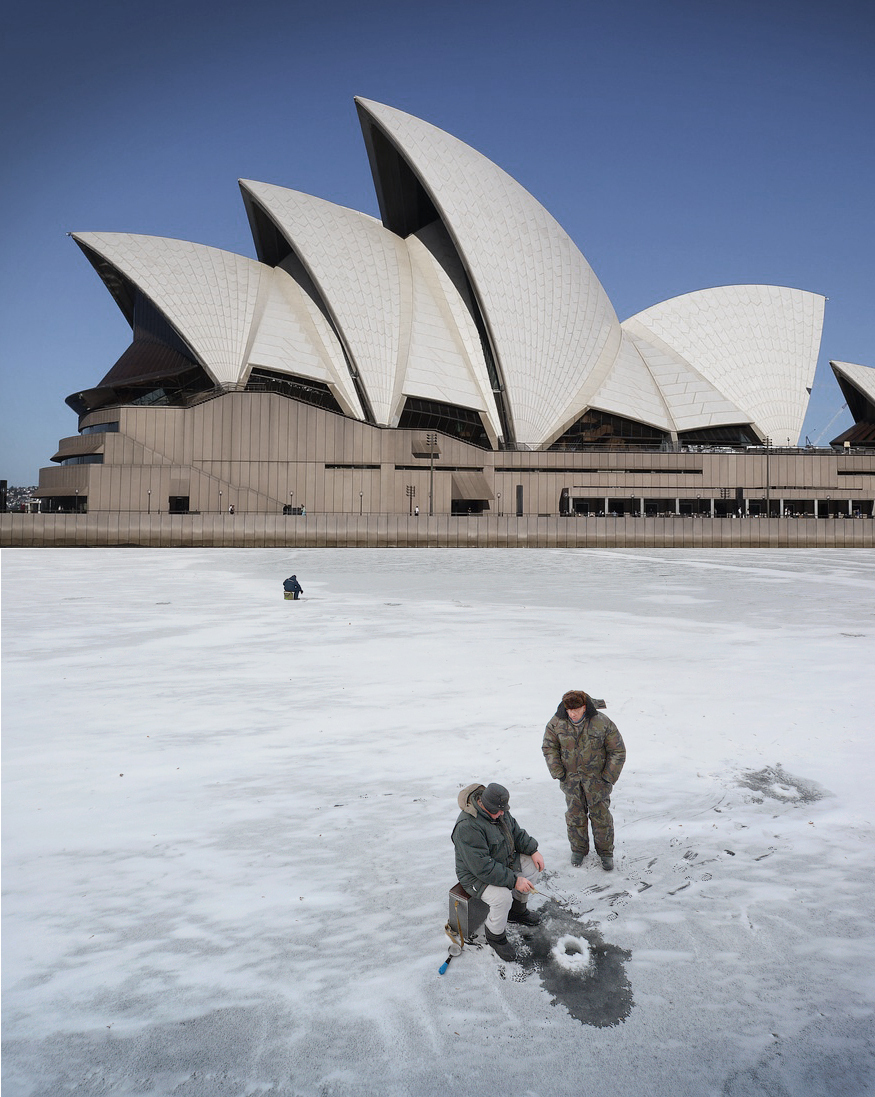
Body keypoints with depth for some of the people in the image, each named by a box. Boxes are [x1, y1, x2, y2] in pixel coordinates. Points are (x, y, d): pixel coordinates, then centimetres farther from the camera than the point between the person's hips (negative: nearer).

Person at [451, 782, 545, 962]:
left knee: (532, 864, 4)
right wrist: (514, 880, -31)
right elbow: (483, 867, -34)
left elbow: (516, 831, 11)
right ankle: (495, 935, -2)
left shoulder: (499, 811, -6)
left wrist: (533, 851, -2)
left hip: (503, 862, 9)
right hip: (475, 875, -9)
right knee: (502, 896, -31)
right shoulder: (468, 827, -35)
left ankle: (517, 911, 23)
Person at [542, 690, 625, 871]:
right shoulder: (557, 723, -12)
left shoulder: (602, 724, -18)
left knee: (601, 815, 7)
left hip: (597, 778, -2)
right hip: (570, 778, 2)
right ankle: (578, 849, 31)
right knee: (575, 815, 11)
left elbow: (618, 751, -8)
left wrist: (608, 777, -7)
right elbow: (549, 747, 2)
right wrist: (558, 772, -3)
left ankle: (605, 852, 24)